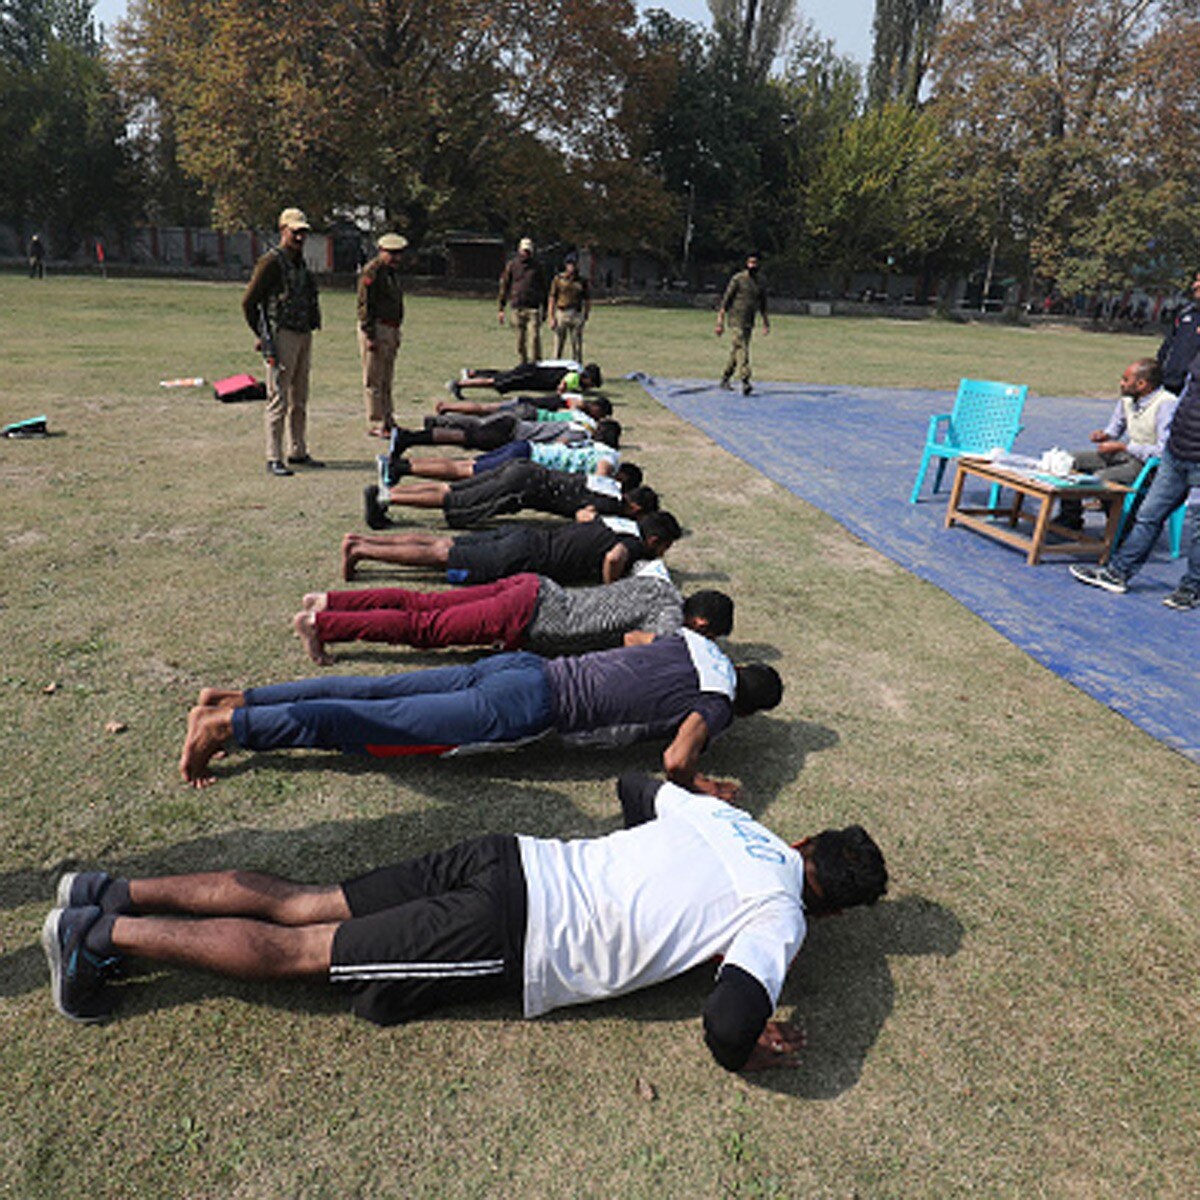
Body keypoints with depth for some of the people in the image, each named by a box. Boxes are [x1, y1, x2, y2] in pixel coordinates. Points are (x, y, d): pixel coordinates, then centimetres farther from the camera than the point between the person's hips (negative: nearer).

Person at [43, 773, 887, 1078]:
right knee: (295, 951, 1)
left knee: (300, 904, 11)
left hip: (514, 862, 6)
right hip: (511, 941, -6)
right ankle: (104, 934, 7)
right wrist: (753, 1050, 1)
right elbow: (727, 1022, -21)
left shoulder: (728, 817, 14)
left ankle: (115, 894, 15)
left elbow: (635, 788, 28)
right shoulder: (779, 919, -6)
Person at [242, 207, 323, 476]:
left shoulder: (301, 263, 16)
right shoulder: (271, 262, -9)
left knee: (300, 400, 12)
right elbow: (248, 301, -9)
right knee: (279, 400, -8)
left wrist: (310, 327, 16)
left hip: (304, 336, 8)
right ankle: (274, 459, -4)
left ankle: (298, 453, 21)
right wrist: (262, 335, -6)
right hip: (282, 336, -8)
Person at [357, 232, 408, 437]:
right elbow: (364, 306, -16)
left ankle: (387, 421, 20)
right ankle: (375, 425, -1)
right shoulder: (371, 272, -12)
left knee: (386, 381, 14)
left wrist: (397, 334, 20)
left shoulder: (393, 271, 17)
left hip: (391, 330, 9)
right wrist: (370, 336, -20)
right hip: (375, 329, -9)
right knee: (373, 381, -4)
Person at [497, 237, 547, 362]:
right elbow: (504, 286, 9)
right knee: (520, 339, 4)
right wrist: (501, 308, 4)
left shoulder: (537, 266, 10)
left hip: (533, 308, -1)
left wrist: (544, 308, 14)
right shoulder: (511, 265, 8)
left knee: (534, 336, -13)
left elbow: (543, 288, 16)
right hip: (517, 307, 1)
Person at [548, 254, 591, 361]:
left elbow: (587, 300, 11)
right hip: (561, 314, -1)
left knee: (577, 346, 3)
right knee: (558, 346, 0)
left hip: (577, 316, 1)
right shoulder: (558, 279, 3)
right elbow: (552, 299, 0)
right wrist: (551, 318, -7)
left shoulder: (582, 281, 7)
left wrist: (586, 316, 4)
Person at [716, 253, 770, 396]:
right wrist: (720, 322, -13)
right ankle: (745, 381, -25)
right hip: (737, 319, -6)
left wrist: (765, 322, 15)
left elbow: (763, 304, 21)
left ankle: (725, 378, 23)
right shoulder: (738, 279, -6)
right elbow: (726, 300, -8)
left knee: (736, 351, 11)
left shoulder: (760, 283, 12)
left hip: (749, 322, 6)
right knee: (741, 348, -17)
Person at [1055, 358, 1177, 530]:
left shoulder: (1167, 404, -21)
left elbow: (1163, 451, -26)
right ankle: (1069, 517, 9)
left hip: (1149, 463, -9)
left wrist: (1121, 446, -23)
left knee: (1101, 477, -32)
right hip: (1127, 454, 9)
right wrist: (1104, 435, -2)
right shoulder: (1127, 398, 5)